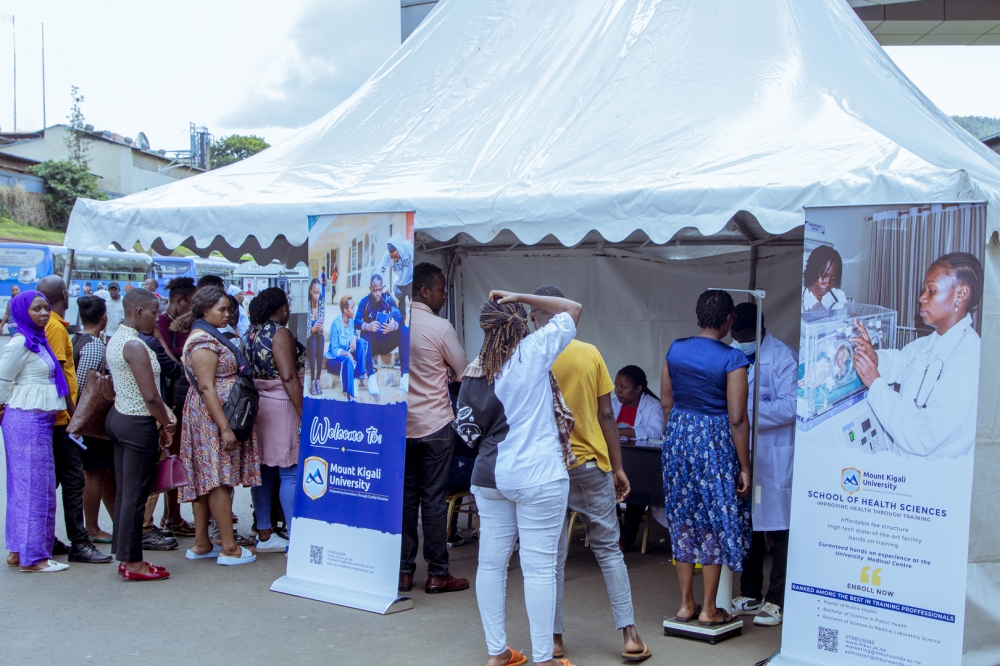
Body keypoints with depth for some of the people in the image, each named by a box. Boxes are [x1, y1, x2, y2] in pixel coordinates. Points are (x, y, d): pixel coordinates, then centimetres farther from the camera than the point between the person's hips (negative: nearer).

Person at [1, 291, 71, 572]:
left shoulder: (38, 340, 13)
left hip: (40, 420, 9)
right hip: (26, 420, -9)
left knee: (24, 485, 13)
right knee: (34, 485, -5)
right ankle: (33, 556, 2)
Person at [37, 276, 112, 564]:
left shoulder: (48, 326, 13)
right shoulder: (56, 328, -14)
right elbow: (58, 374, -19)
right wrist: (73, 413, -16)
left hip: (55, 418, 9)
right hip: (62, 418, -9)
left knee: (52, 478, 14)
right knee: (73, 479, -6)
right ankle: (79, 543, -3)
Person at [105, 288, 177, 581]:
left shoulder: (114, 339, 11)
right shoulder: (135, 346, -19)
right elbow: (151, 397, -23)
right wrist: (168, 425, -7)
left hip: (118, 416, 10)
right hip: (138, 424, -10)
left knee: (124, 491, 14)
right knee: (135, 494, -2)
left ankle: (125, 556, 22)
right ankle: (133, 563, 7)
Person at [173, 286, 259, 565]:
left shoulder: (208, 337, 16)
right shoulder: (204, 342, -16)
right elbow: (206, 388, -22)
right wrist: (225, 428, -24)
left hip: (206, 419, 10)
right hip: (213, 417, -10)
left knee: (206, 480, 11)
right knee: (220, 479, -7)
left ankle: (201, 544, 17)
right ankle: (229, 548, -2)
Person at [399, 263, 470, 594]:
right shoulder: (440, 328, -13)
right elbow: (464, 372, -3)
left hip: (400, 424, 5)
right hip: (434, 425, -5)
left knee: (405, 496, 11)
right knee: (434, 499, 2)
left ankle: (403, 571, 16)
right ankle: (437, 574, 9)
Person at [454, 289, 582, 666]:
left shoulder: (475, 370, 3)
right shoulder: (534, 352, -8)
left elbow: (469, 430, 8)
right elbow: (573, 309, 2)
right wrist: (520, 298, 1)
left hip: (490, 476, 5)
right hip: (538, 478, -5)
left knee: (491, 563, 12)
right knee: (539, 567, 1)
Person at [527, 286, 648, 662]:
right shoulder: (590, 354, -3)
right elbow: (606, 415, 0)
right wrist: (618, 467, 7)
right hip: (592, 463, 1)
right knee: (609, 549, 12)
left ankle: (554, 639, 15)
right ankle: (630, 636, 12)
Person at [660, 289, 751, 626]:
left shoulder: (675, 350, 2)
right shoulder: (732, 359, -13)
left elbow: (666, 403, 8)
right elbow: (737, 419, -14)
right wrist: (745, 467, -7)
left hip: (678, 436, 5)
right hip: (715, 441, -5)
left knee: (683, 520, 13)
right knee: (715, 522, 6)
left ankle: (686, 603, 20)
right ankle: (709, 609, 14)